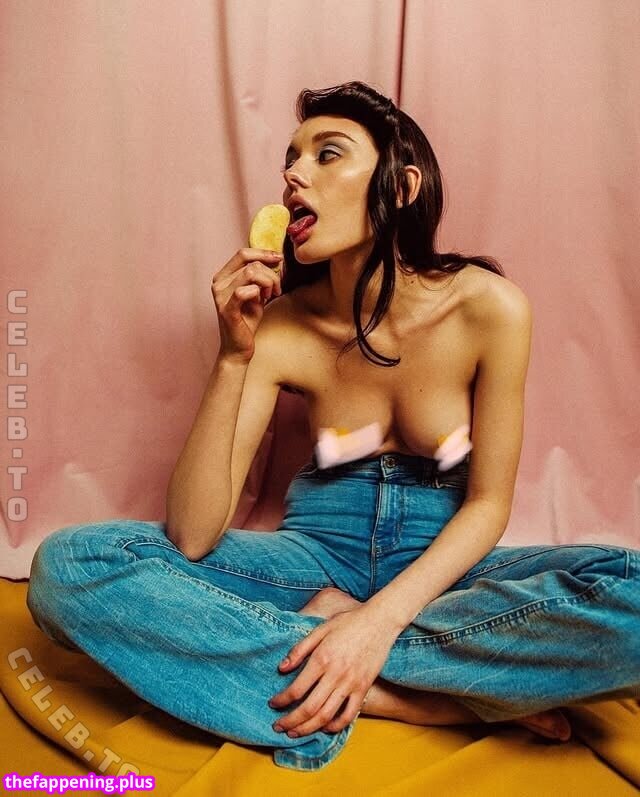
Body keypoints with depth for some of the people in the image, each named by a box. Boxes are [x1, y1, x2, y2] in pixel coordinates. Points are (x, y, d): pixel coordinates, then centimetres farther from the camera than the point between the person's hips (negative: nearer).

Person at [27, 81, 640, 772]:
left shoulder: (487, 306, -13)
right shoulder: (280, 325, -11)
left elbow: (488, 504, -8)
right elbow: (190, 539, -16)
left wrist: (380, 619, -23)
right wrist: (233, 358, -26)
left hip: (440, 563, -1)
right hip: (320, 554, 2)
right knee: (67, 566, -21)